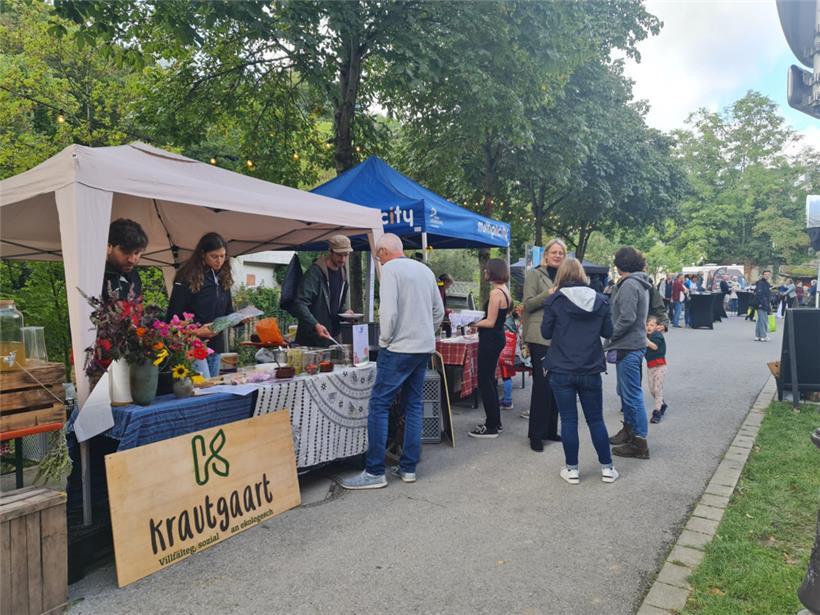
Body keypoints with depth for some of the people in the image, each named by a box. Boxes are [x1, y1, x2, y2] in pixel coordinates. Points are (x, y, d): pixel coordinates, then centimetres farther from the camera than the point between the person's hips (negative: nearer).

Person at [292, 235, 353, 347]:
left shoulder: (342, 272, 9)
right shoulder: (315, 272, -15)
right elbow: (300, 304, -22)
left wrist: (345, 311, 2)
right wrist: (315, 325, -34)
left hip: (332, 337, 7)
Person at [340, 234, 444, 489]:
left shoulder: (390, 268, -9)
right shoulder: (425, 270, 13)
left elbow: (388, 310, -19)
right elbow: (439, 311, 16)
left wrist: (384, 340, -6)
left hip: (399, 349, -8)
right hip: (424, 347, 8)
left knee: (378, 406, -2)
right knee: (414, 406, 12)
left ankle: (374, 472, 0)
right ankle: (408, 467, 18)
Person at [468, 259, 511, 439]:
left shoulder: (495, 292, -18)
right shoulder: (504, 290, 12)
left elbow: (490, 322, -18)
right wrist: (477, 323, 15)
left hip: (491, 339, -10)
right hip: (497, 337, 10)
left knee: (485, 382, -2)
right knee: (489, 380, 19)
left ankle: (491, 427, 4)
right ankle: (495, 421, 28)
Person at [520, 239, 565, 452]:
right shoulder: (534, 274, -1)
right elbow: (528, 304, -9)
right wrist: (548, 294, -22)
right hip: (540, 337, -6)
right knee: (542, 384, -5)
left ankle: (550, 430, 22)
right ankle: (536, 434, 5)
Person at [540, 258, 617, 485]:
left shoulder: (554, 300, -7)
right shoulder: (599, 299, 2)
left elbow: (546, 332, -2)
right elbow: (608, 332, 8)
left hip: (561, 370, -2)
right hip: (591, 370, 3)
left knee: (568, 420, 5)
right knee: (596, 419, 14)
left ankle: (572, 469, 13)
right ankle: (607, 468, 21)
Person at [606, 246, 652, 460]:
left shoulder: (629, 285, -17)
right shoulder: (640, 283, 14)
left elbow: (627, 318, -23)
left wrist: (609, 336, -11)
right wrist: (614, 338, 14)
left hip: (628, 347, -10)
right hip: (634, 344, 10)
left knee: (632, 394, -5)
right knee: (625, 391, 20)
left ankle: (640, 444, 1)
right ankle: (629, 430, 34)